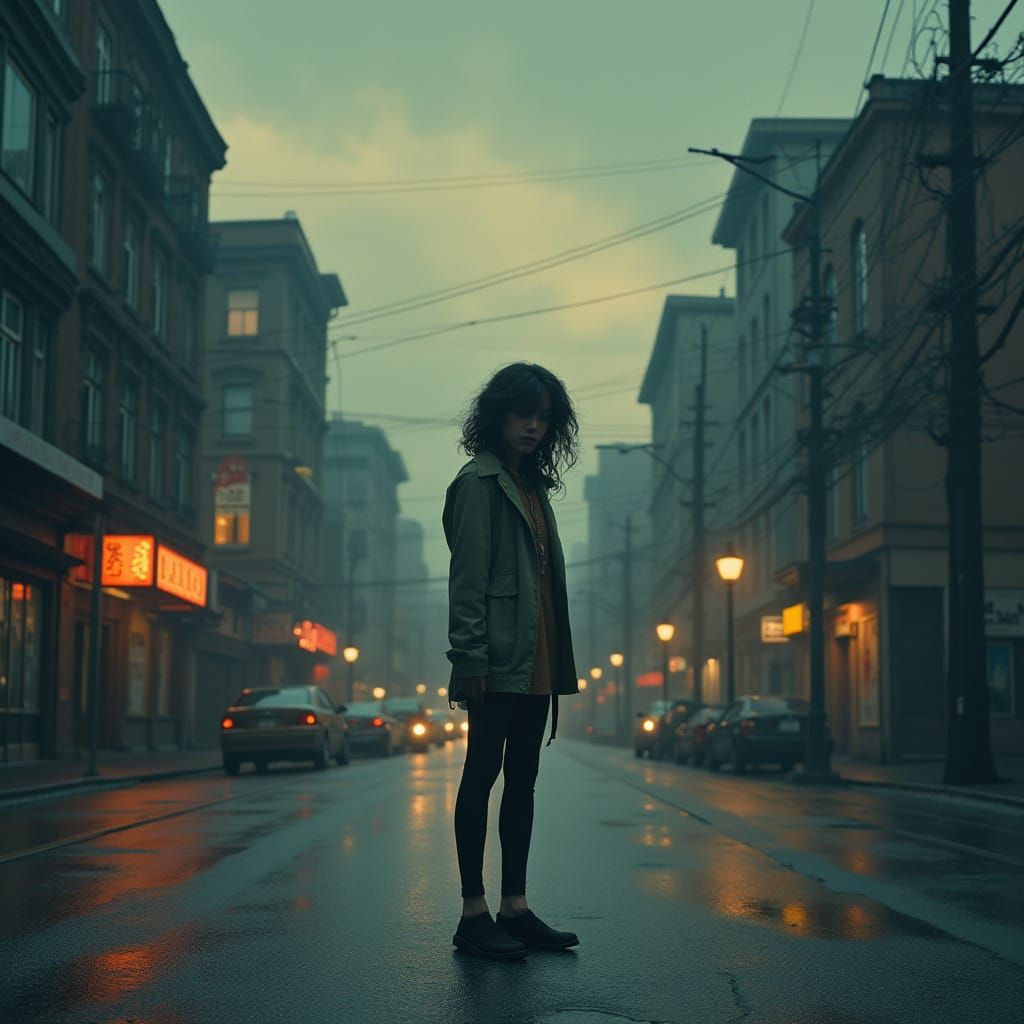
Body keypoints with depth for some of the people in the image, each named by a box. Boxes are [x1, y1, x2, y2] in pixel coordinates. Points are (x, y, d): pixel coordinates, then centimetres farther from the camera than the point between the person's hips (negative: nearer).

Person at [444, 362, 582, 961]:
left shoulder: (533, 485, 19)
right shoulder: (481, 481, -5)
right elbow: (468, 578, -12)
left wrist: (559, 662, 14)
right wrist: (471, 659, -19)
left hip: (536, 664, 9)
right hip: (498, 664, -9)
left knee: (522, 781, 10)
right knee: (483, 776, -4)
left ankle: (515, 909, 15)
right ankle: (474, 914, 0)